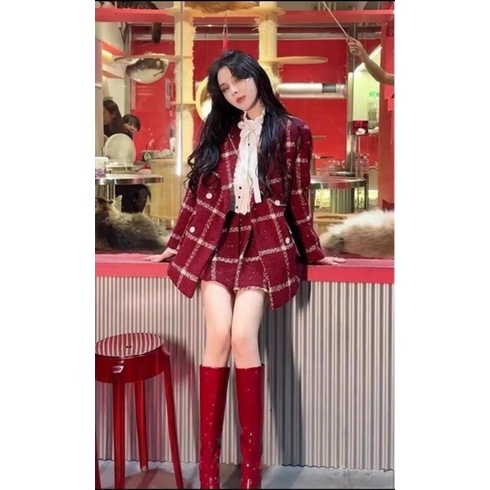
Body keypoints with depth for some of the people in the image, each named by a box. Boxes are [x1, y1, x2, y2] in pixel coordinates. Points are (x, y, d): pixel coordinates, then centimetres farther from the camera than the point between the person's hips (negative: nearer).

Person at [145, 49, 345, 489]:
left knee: (243, 337, -18)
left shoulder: (293, 132, 3)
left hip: (264, 242, -2)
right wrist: (176, 244, 15)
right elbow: (197, 191, 14)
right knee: (219, 337, -12)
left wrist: (313, 252, 12)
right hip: (215, 240, 2)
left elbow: (298, 199, 7)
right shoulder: (218, 131, 12)